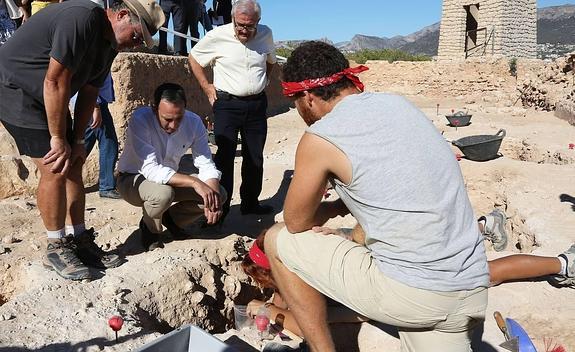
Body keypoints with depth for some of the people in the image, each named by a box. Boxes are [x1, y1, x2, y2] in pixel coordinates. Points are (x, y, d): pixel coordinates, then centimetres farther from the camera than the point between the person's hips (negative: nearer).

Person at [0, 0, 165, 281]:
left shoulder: (109, 43, 3)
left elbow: (88, 92, 4)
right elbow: (55, 82, -26)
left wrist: (77, 140, 0)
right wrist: (58, 139, -20)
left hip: (49, 99, 9)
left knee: (73, 166, 5)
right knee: (55, 170, -13)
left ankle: (80, 241, 14)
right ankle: (56, 248, 1)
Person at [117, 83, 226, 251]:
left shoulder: (194, 122, -17)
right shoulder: (140, 119, -30)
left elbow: (207, 165, -15)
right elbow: (151, 170, -37)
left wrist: (214, 200, -33)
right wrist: (194, 182, -45)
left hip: (169, 178, 5)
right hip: (133, 179, -4)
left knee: (219, 194, -13)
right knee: (162, 193, -38)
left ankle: (171, 219, 13)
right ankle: (150, 229, -2)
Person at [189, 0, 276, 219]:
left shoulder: (266, 34, 1)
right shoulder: (217, 36, -10)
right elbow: (193, 58, 5)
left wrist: (262, 81, 11)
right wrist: (207, 87, 1)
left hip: (257, 104, 4)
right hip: (227, 104, -4)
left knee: (255, 157, 10)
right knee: (225, 156, -6)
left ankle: (250, 203, 24)